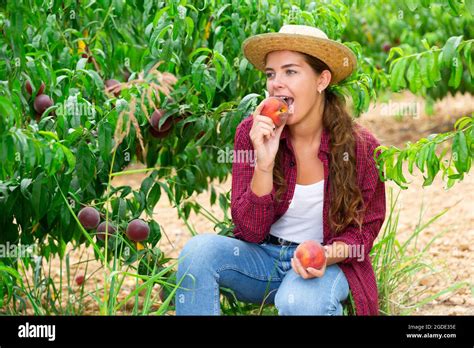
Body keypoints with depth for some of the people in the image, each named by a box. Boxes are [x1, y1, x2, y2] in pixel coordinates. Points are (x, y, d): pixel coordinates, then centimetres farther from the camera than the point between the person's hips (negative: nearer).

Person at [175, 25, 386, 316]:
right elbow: (250, 231, -10)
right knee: (199, 249, -27)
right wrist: (264, 163, -25)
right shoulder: (252, 133, -9)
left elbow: (363, 229, 0)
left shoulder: (361, 147, -12)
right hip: (262, 258, 3)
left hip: (327, 264, -3)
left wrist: (327, 254, -23)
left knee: (299, 301, -37)